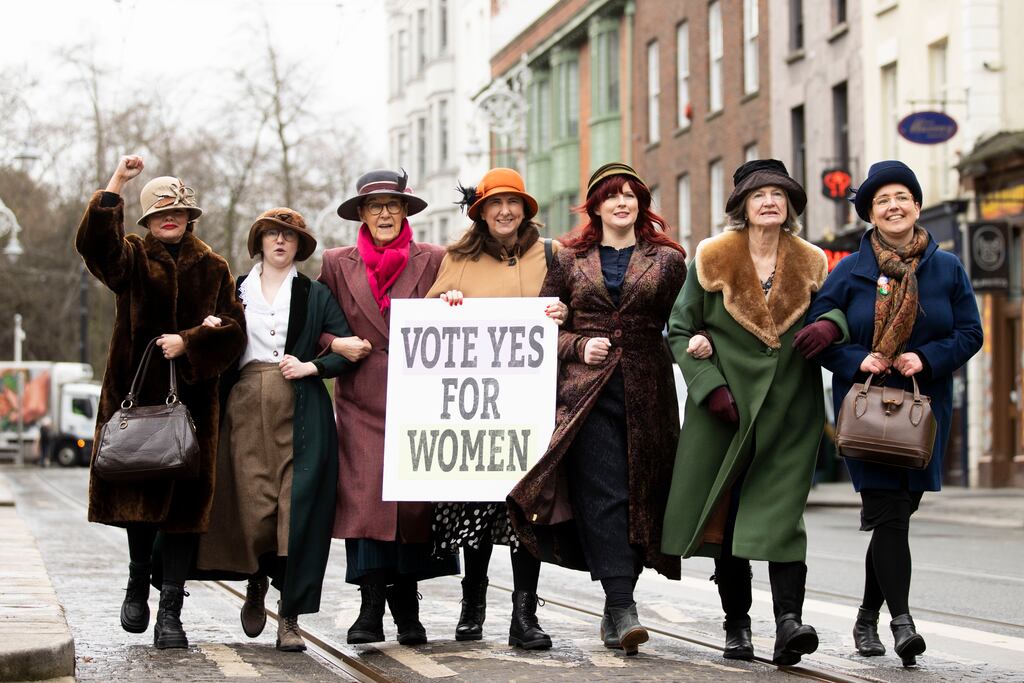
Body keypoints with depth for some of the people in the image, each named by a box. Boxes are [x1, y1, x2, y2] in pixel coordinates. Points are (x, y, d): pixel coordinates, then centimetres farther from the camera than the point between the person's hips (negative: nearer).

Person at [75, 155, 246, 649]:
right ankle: (139, 581, 26)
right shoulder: (132, 259, 9)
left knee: (182, 496, -5)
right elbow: (94, 243, -14)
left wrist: (188, 341, -11)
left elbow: (232, 330, 4)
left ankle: (169, 612, -5)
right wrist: (116, 184, -21)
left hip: (191, 396, 0)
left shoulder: (212, 269, 12)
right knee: (139, 490, -1)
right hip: (136, 391, 0)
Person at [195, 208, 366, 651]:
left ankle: (289, 618, -2)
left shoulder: (315, 295, 11)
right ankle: (257, 583, 24)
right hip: (247, 409, 1)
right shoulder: (235, 291, 16)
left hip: (301, 412, -1)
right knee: (254, 510, -8)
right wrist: (213, 333, -4)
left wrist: (311, 367, -7)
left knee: (298, 511, -8)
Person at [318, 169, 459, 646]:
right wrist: (335, 344, -3)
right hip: (363, 401, 0)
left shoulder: (433, 261, 9)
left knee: (415, 498, -3)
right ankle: (371, 609, -11)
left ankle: (406, 610, 6)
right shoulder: (338, 263, 11)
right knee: (365, 496, -11)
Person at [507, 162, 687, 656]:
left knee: (639, 496, 1)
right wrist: (579, 346, -4)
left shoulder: (668, 260, 11)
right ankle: (623, 608, -19)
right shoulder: (571, 260, 12)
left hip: (646, 392, 1)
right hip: (586, 392, -1)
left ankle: (615, 611, 13)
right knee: (603, 497, -13)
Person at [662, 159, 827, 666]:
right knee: (726, 512, 5)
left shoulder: (810, 264, 8)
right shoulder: (713, 260, 2)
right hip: (727, 405, 0)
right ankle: (736, 625, 15)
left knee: (780, 511, -12)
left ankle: (789, 621, -23)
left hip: (789, 411, 0)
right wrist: (711, 387, -10)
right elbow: (680, 331, 4)